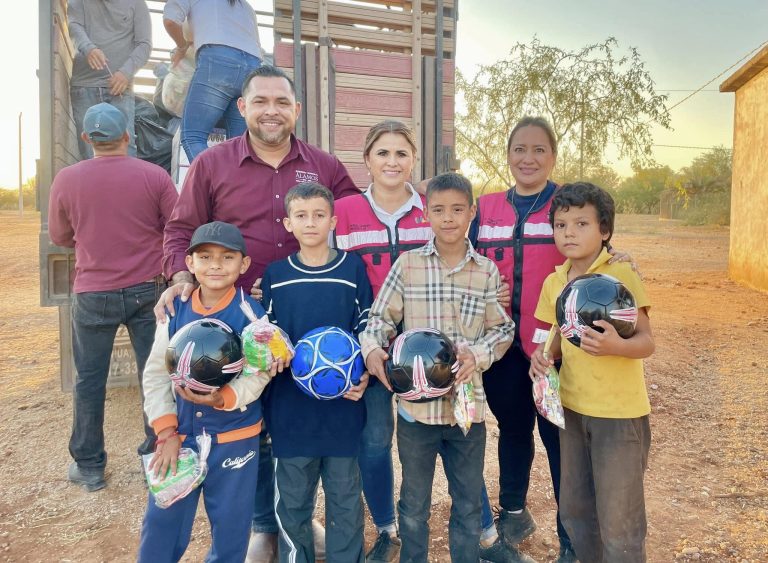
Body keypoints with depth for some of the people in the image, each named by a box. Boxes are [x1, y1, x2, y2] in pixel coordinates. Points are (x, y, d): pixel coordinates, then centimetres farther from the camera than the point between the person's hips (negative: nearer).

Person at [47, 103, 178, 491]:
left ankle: (88, 466, 23)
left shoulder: (66, 179, -4)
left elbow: (59, 236, 9)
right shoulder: (155, 176, -8)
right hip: (148, 289, 0)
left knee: (90, 379, 12)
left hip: (93, 293, 0)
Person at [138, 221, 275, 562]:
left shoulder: (252, 314, -12)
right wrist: (166, 432, -4)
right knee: (161, 522, 13)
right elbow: (155, 373, 1)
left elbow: (258, 375, -14)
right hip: (180, 434, 3)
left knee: (230, 526, 13)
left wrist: (222, 398, -31)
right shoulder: (175, 311, -2)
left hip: (234, 438, -2)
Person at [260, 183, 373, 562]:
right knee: (291, 499, 15)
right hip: (290, 406, 2)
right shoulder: (275, 274, 2)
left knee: (344, 495, 14)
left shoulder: (353, 269, -2)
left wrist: (363, 376, -11)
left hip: (343, 404, -1)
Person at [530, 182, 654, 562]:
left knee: (618, 522, 5)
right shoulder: (553, 282, 4)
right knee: (574, 510, 20)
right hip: (572, 407, 6)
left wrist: (615, 346, -38)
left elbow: (646, 342, -17)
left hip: (619, 412, -6)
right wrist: (545, 354, -7)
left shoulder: (621, 275, -14)